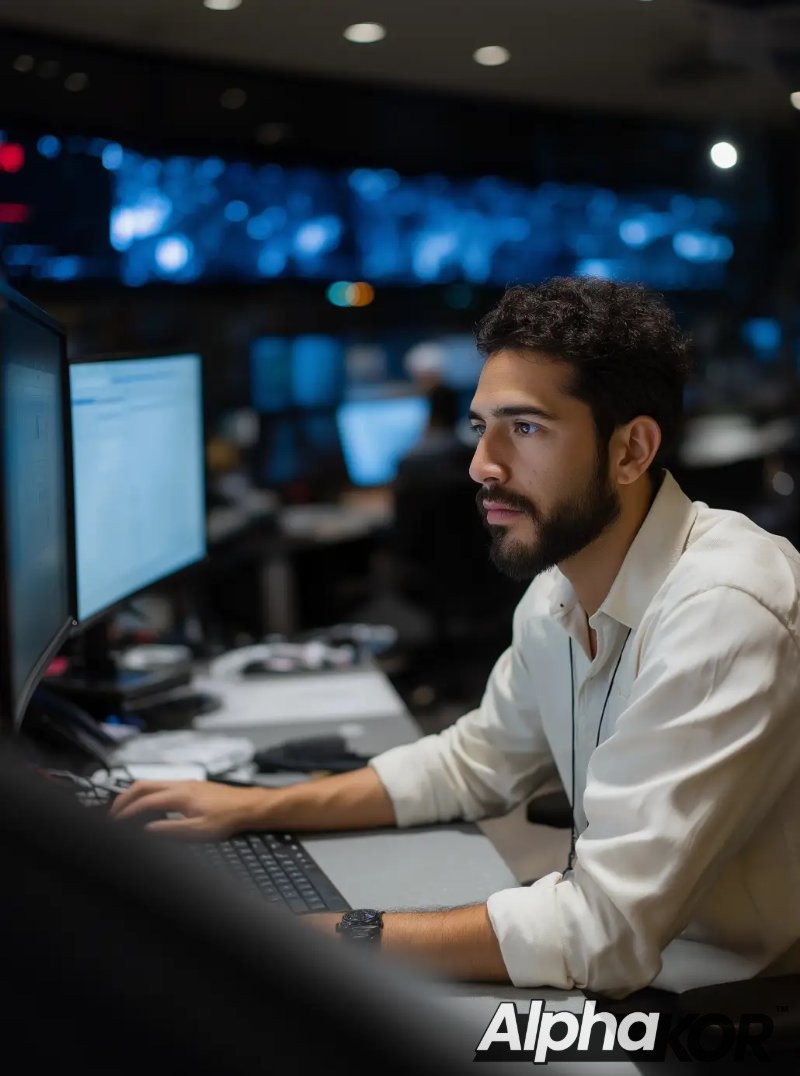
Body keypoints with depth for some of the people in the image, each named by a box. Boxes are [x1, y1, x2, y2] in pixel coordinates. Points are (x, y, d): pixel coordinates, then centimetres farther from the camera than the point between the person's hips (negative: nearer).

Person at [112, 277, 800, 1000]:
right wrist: (255, 807, 6)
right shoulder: (560, 589, 0)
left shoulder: (723, 612, -28)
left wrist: (320, 936, -28)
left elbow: (605, 929, -30)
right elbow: (475, 762, 14)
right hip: (626, 973, 6)